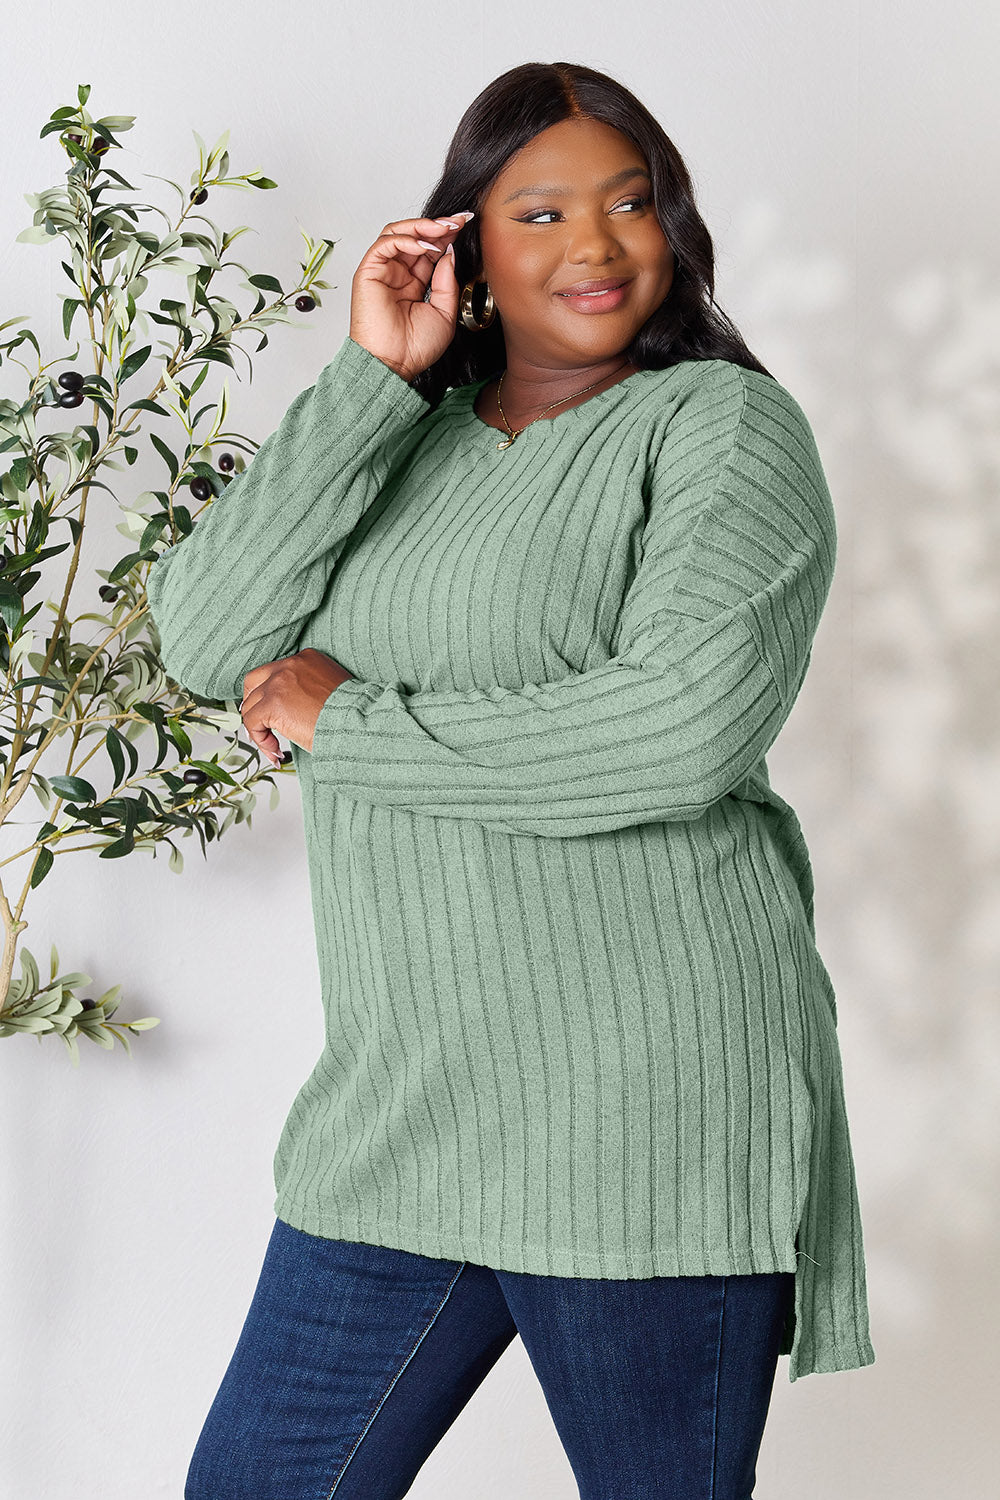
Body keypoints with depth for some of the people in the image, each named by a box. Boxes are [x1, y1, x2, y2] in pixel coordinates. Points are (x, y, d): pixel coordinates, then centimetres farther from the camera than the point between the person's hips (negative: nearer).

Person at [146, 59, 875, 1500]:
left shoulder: (721, 423, -3)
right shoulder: (404, 443, 13)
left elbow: (687, 731, -19)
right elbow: (207, 639, -2)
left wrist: (350, 725, -10)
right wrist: (371, 376, -6)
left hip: (649, 1105, -5)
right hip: (400, 1110, 5)